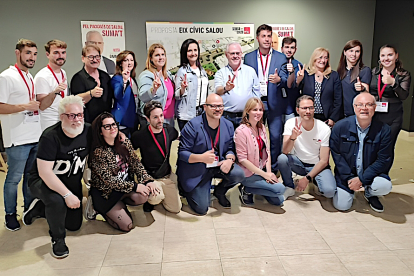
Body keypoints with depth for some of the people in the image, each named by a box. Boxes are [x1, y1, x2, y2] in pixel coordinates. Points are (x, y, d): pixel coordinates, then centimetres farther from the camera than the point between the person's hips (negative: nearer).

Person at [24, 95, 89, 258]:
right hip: (43, 181, -6)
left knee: (74, 225, 10)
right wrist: (67, 195, -33)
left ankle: (40, 208, 32)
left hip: (73, 183, 6)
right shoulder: (50, 137, -27)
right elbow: (44, 172, -30)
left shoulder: (88, 131, -12)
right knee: (56, 201, -38)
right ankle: (57, 239, -10)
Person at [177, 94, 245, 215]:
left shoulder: (228, 125, 0)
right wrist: (201, 158, -36)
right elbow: (182, 153, -18)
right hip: (196, 170, -5)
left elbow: (230, 149, 6)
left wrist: (229, 159, -19)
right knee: (201, 209, -8)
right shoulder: (192, 126, -18)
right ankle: (185, 188, 25)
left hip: (218, 165, 5)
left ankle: (219, 191, 11)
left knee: (239, 174, -23)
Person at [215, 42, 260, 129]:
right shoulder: (221, 73, 4)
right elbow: (218, 91, -13)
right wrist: (225, 89, -36)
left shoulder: (250, 71, 10)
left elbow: (257, 93, 12)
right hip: (227, 117, -1)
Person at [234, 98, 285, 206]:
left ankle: (250, 189, 16)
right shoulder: (241, 131, -16)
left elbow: (267, 151, 7)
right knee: (280, 189, -19)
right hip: (249, 174, -7)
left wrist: (269, 172, -8)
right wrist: (264, 174, -18)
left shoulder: (261, 128, 7)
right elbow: (242, 159, -18)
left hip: (262, 169, 7)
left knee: (279, 201, 0)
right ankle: (246, 190, -2)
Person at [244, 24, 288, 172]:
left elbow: (285, 81, -2)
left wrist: (278, 79, -26)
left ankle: (274, 168, 18)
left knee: (275, 137, 2)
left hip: (274, 103, -1)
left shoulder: (280, 58, 3)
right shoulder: (248, 57, 6)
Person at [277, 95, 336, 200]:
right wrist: (293, 137, -42)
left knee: (329, 191, -29)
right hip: (299, 163, 2)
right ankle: (289, 187, -4)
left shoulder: (324, 129, -16)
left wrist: (307, 178, -18)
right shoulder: (291, 123, -12)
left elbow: (324, 161, -12)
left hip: (317, 165, -2)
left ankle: (316, 182, 8)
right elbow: (285, 151, -22)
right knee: (282, 158, -29)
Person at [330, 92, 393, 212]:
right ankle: (351, 188, 26)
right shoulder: (340, 127, -10)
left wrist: (361, 179, -19)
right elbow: (336, 154, -7)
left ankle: (369, 194, 9)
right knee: (341, 205, -10)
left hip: (370, 173, 0)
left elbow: (384, 160, -12)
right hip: (346, 174, 0)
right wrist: (349, 178, -14)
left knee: (385, 186, -30)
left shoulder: (384, 130, -11)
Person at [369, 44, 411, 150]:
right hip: (373, 117, 3)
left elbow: (404, 96, -14)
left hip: (392, 120, -2)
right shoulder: (374, 72, 9)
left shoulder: (404, 74, -1)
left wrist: (393, 83, -31)